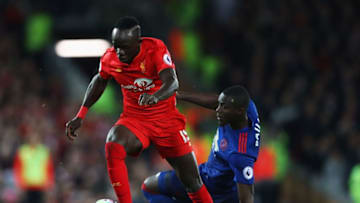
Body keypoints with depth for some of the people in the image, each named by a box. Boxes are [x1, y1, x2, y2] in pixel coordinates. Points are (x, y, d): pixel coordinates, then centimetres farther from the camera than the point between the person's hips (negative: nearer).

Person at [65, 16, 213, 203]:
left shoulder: (155, 49, -21)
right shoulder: (110, 58, -10)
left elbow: (172, 82, -36)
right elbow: (100, 81, 12)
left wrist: (155, 97, -57)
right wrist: (80, 115, 9)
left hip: (166, 120, -2)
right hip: (134, 119, 2)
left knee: (193, 184, 2)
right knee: (113, 147, -32)